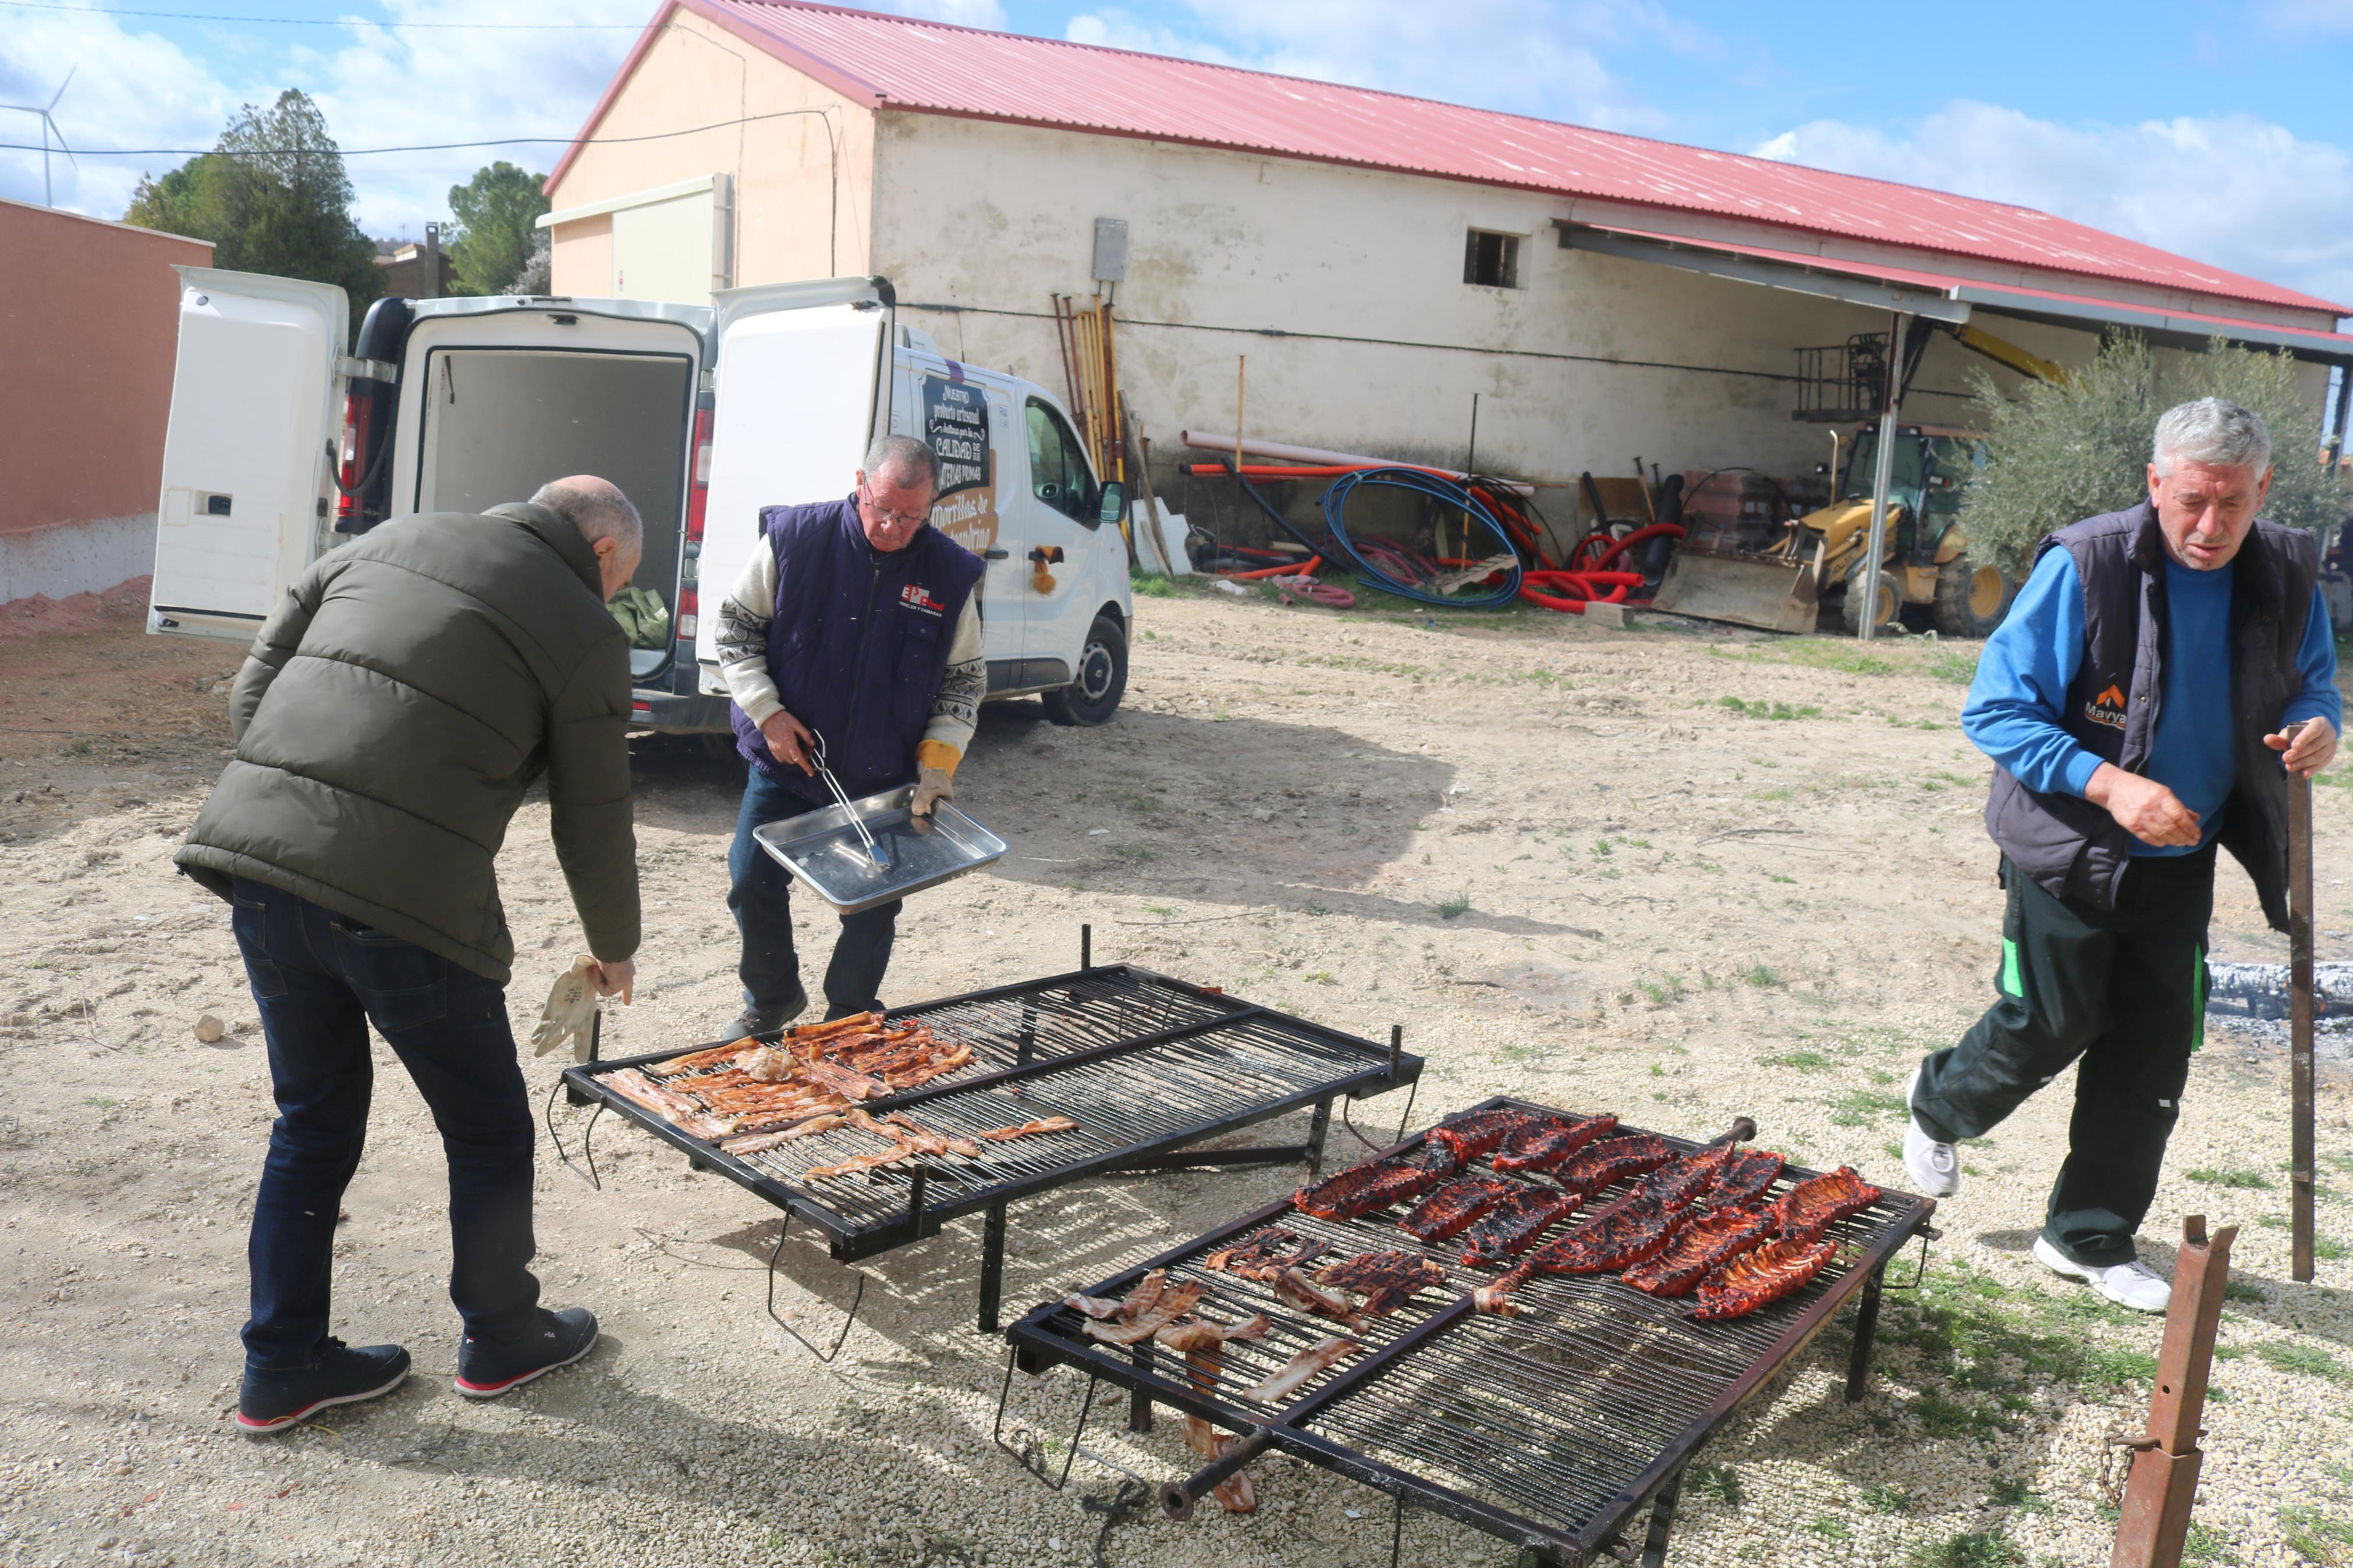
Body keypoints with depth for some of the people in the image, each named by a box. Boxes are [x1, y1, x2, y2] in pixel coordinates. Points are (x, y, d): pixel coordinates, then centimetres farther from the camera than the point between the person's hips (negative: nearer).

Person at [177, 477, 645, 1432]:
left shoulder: (394, 540, 18)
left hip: (255, 855, 6)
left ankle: (283, 1366, 33)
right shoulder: (585, 634, 2)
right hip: (405, 902, -6)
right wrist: (615, 951, 22)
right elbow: (593, 828, 7)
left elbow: (253, 684, 15)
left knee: (314, 1121, 23)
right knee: (488, 1133, 17)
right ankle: (501, 1342, 34)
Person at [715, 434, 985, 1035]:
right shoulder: (793, 538, -10)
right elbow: (735, 627, 0)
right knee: (752, 882, 4)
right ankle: (772, 999, 30)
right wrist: (767, 711, -10)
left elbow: (965, 680, 3)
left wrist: (939, 760, -9)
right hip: (784, 761, 0)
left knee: (873, 906, 4)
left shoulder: (950, 573, -7)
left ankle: (849, 1024, 27)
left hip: (884, 780, 0)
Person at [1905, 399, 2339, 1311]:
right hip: (2070, 851, -5)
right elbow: (1996, 709, -17)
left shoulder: (2286, 576, -2)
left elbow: (2313, 683, 16)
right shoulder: (2084, 566, -18)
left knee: (2154, 1053, 8)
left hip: (2181, 861, 5)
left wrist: (2317, 724, -10)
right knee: (2050, 1027, 5)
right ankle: (1940, 1105, 38)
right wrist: (2109, 784, -27)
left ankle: (2091, 1237, 26)